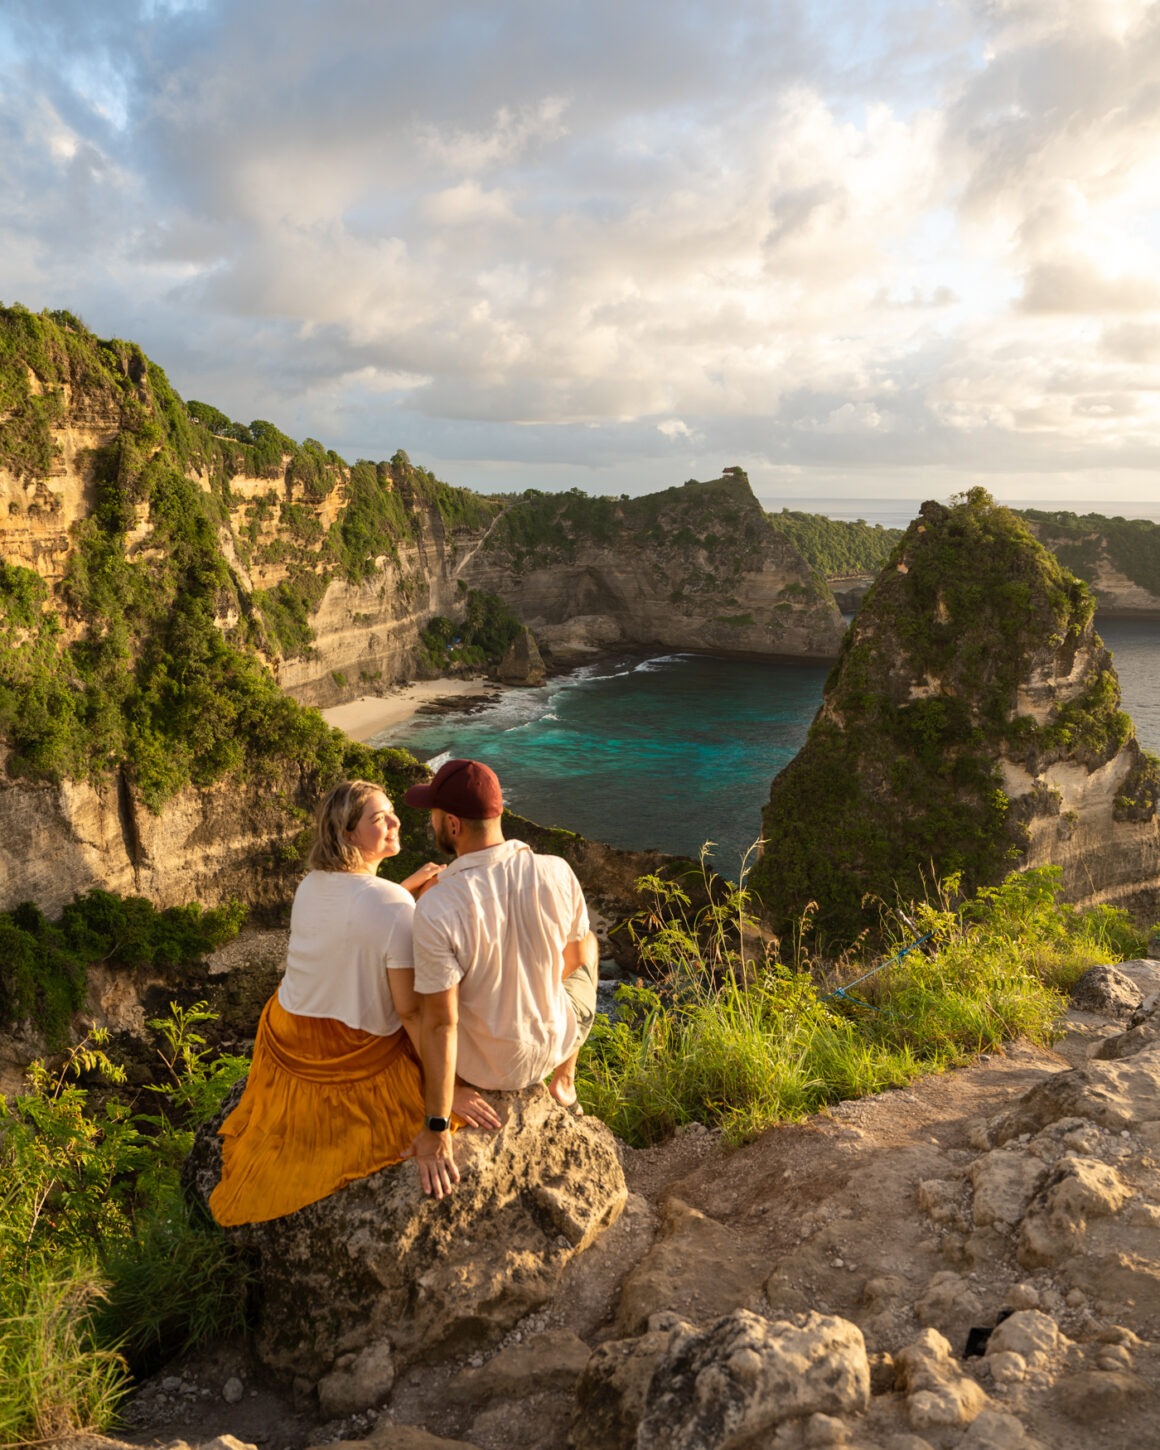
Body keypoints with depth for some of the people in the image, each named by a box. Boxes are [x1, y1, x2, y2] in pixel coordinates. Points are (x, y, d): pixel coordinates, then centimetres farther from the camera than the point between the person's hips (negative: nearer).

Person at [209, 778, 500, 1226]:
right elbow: (410, 1010, -25)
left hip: (286, 1047, 6)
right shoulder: (396, 908, -27)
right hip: (359, 1061, -6)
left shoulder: (309, 885, -7)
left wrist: (406, 890, 2)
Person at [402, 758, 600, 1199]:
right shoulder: (556, 873, -21)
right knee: (587, 946, 32)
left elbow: (439, 1023, -27)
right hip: (551, 1044, 2)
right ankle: (564, 1080, 44)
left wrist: (436, 1130, -18)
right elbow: (574, 957, -3)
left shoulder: (435, 909, -31)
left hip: (480, 1065, -2)